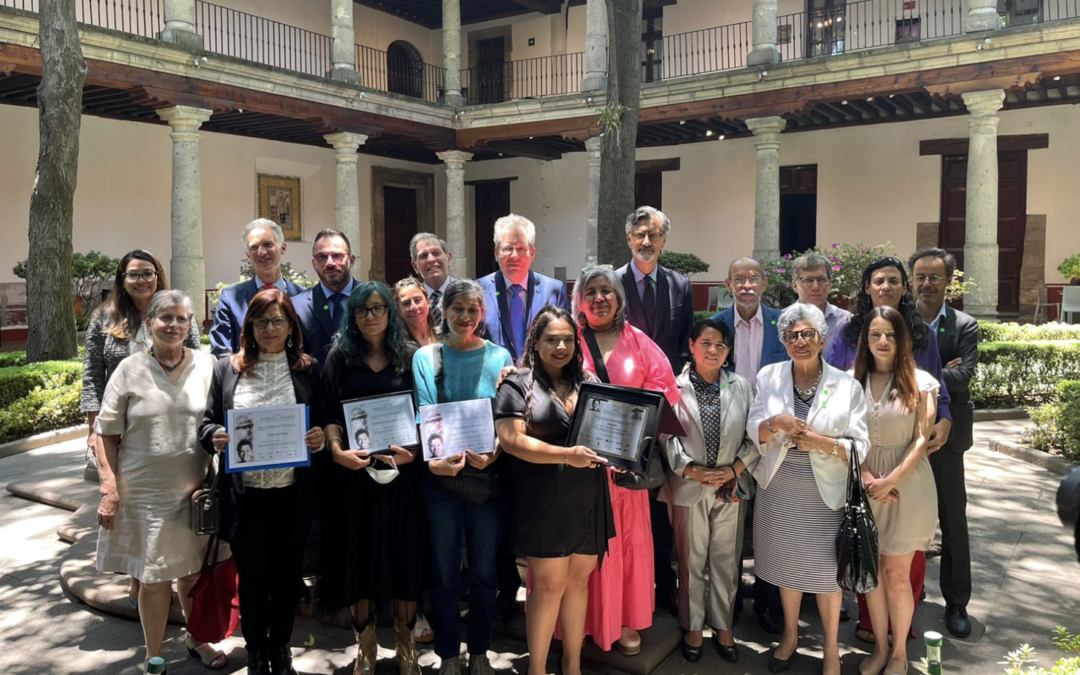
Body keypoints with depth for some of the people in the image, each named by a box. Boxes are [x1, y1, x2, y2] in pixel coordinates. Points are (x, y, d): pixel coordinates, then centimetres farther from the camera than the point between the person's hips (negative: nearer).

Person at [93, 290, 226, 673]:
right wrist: (109, 489, -8)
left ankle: (196, 638, 40)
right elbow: (106, 433, -1)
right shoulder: (130, 370, -4)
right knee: (154, 580, 9)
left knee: (194, 571, 17)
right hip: (145, 493, -2)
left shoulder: (206, 365, 0)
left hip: (194, 490, 2)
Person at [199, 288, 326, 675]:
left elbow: (324, 424, 7)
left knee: (287, 576, 13)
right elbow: (207, 423, 6)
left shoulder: (308, 369, 3)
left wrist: (320, 438, -15)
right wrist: (215, 437, -15)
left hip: (292, 495, 0)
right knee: (251, 578, 12)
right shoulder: (227, 368, 4)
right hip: (244, 496, 0)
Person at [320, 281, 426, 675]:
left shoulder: (409, 356, 5)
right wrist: (337, 449, -16)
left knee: (403, 553, 4)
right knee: (358, 554, 5)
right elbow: (331, 414, 1)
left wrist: (413, 449, -14)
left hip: (401, 469, 0)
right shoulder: (340, 357, 5)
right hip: (354, 469, 0)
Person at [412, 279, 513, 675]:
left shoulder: (499, 357, 2)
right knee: (445, 573, 9)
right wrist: (433, 458, -24)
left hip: (488, 477, 1)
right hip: (442, 476, 0)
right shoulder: (426, 357, 2)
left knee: (484, 572, 12)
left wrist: (492, 453, -23)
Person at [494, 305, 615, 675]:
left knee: (579, 579, 12)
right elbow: (511, 439, -14)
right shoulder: (518, 384, -3)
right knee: (549, 584, 1)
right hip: (544, 501, -5)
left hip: (588, 499, 5)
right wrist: (567, 455, -22)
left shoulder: (589, 383, 11)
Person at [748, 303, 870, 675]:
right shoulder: (768, 376, 2)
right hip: (779, 487, 2)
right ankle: (790, 635, 37)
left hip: (825, 491, -2)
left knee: (826, 569, 6)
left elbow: (860, 445, -5)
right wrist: (774, 423, -19)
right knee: (786, 563, 15)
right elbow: (754, 431, 1)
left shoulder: (847, 385, -4)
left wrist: (824, 443, -21)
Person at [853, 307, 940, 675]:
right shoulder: (854, 382, 4)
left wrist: (890, 482, -14)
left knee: (896, 574, 3)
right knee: (871, 571, 11)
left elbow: (921, 440, -7)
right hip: (866, 487, 3)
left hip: (906, 485, -3)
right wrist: (866, 477, -11)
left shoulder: (919, 382, -3)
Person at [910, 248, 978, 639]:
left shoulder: (965, 326, -1)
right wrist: (937, 374, -20)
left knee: (953, 523, 8)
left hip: (943, 436, -1)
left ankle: (956, 603, 22)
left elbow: (963, 376, -15)